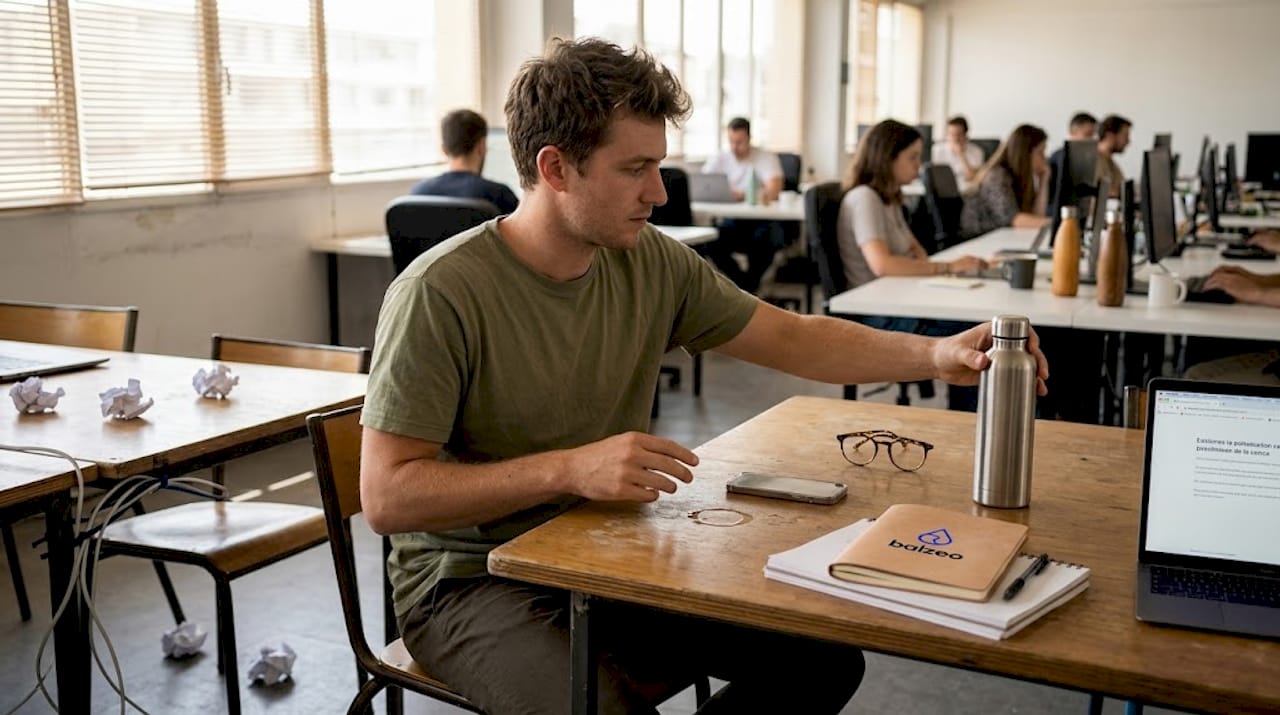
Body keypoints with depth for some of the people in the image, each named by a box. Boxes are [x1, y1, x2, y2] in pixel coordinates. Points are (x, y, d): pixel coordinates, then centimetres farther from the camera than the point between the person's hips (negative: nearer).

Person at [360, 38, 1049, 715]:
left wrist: (937, 354, -6)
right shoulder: (441, 294, -20)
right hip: (473, 585, -6)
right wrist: (569, 469, -30)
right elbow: (387, 497, -21)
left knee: (823, 659, -3)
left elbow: (792, 339, 8)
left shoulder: (651, 264, -2)